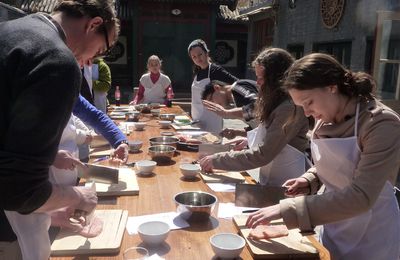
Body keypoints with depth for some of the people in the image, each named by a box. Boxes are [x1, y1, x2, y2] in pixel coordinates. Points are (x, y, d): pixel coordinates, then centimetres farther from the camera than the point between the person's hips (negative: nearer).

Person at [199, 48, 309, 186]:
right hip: (269, 181, 7)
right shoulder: (276, 103, 7)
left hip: (284, 187, -7)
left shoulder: (290, 108, -20)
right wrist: (249, 140, 0)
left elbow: (263, 155, -22)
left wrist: (217, 160, -18)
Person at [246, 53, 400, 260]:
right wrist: (309, 180, -8)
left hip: (371, 236, -5)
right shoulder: (325, 120, -3)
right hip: (333, 227, 5)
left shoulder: (382, 124, -24)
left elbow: (361, 197, -31)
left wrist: (286, 209, -34)